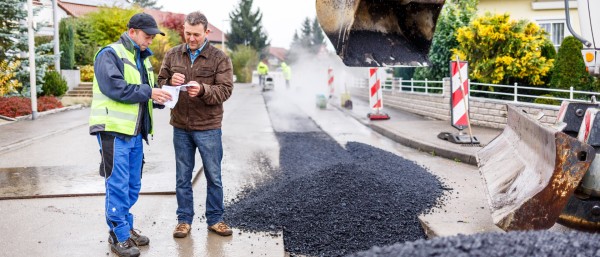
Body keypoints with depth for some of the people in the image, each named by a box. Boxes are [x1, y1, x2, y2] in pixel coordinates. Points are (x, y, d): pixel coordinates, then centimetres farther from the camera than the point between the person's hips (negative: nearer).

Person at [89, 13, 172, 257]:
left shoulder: (142, 58, 18)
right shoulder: (110, 54, -9)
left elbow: (145, 89, 19)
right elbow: (114, 87, -21)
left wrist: (160, 94, -1)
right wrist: (148, 92, -19)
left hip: (135, 132, 8)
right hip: (114, 130, -8)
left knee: (132, 186, 14)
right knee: (118, 185, -2)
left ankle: (126, 227, 27)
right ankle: (119, 236, 8)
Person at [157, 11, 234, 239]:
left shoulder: (219, 57, -5)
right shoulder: (172, 55, 5)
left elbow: (225, 89, -11)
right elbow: (160, 82, 8)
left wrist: (202, 90, -29)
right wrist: (170, 82, -15)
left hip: (209, 127, -2)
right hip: (180, 128, 3)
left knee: (214, 176, 8)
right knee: (182, 177, 11)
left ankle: (215, 219, 23)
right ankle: (184, 219, 25)